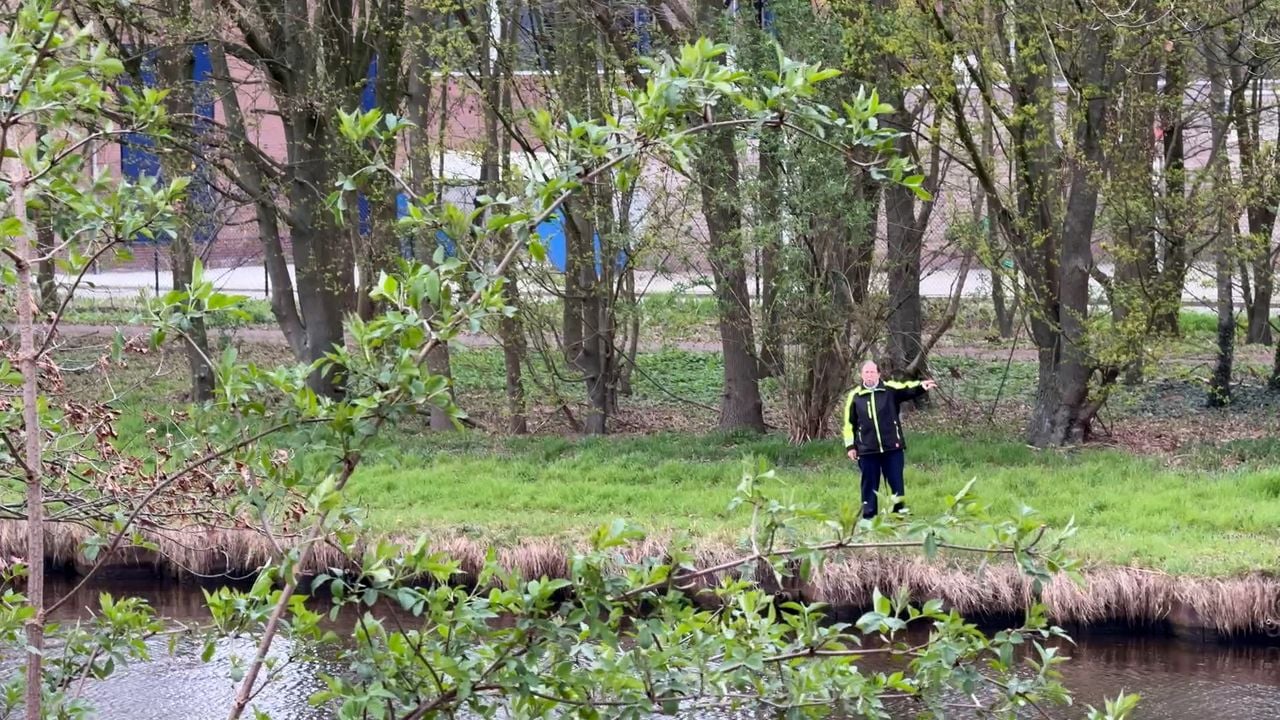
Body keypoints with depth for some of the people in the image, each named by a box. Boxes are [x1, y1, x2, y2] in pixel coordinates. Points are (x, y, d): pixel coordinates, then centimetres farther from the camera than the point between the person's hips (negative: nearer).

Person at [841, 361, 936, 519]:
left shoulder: (890, 390, 1)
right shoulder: (855, 396, 4)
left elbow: (908, 389, -17)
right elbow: (849, 423, 8)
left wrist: (922, 386, -38)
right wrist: (850, 446, 5)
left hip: (892, 448, -1)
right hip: (867, 450, 1)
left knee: (896, 482, 5)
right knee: (869, 484, 6)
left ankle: (899, 512, 15)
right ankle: (868, 516, 12)